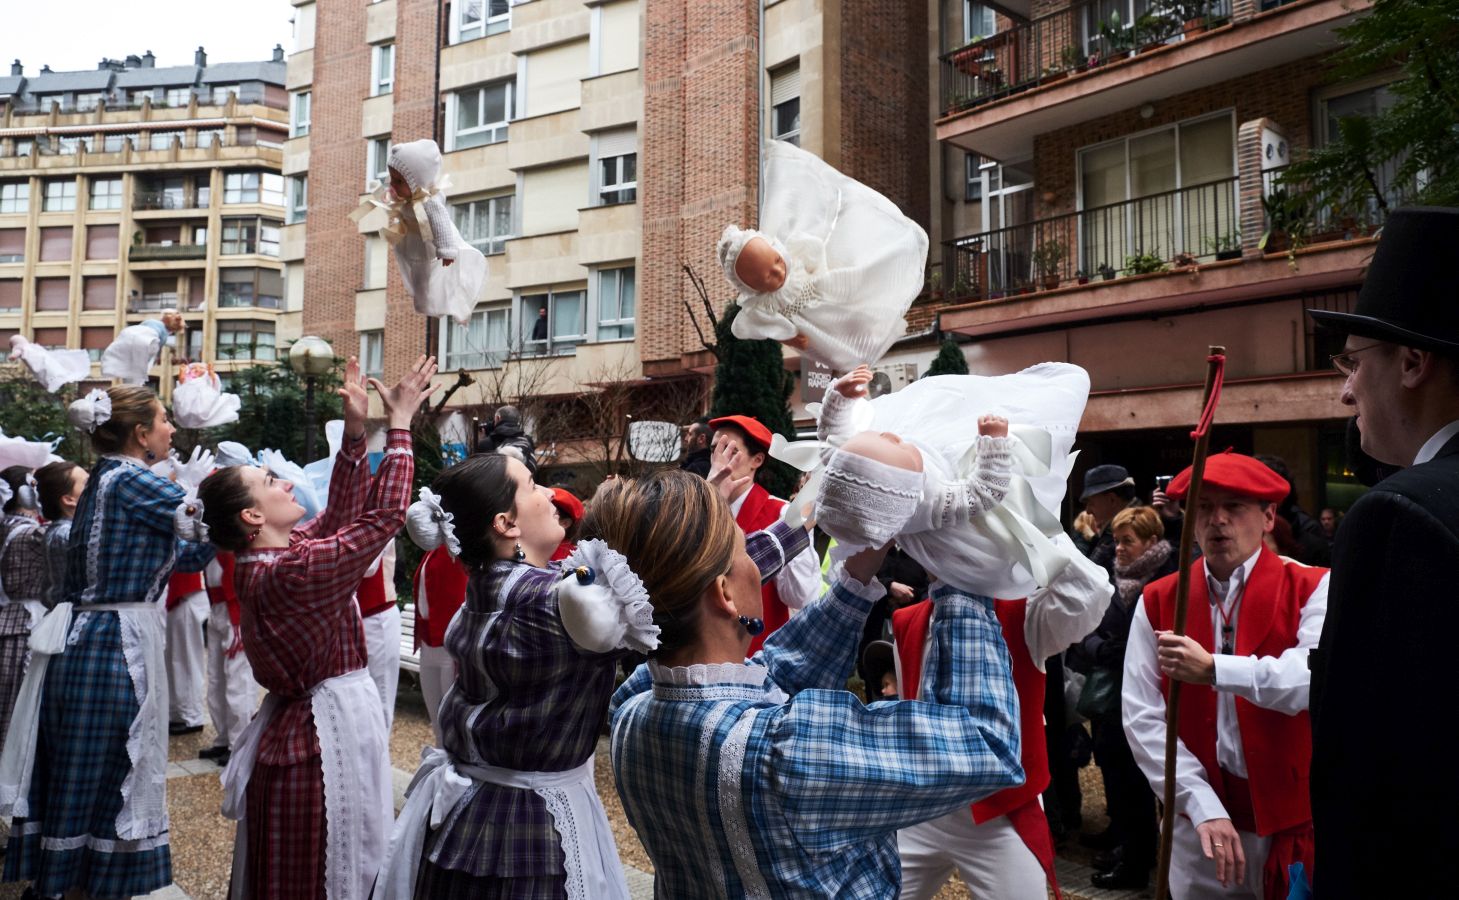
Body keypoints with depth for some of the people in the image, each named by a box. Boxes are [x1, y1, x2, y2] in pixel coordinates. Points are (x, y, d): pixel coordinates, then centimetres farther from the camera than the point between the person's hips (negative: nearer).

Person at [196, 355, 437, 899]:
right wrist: (399, 424, -16)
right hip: (325, 732, -10)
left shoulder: (263, 561, 3)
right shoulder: (290, 573, -26)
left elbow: (339, 515, 8)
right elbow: (383, 515, -24)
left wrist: (355, 431, 0)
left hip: (302, 722, 10)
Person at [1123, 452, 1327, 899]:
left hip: (1294, 816, -1)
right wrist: (1203, 807, -14)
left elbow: (1316, 678, -22)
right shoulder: (1157, 601, 1)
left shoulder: (1311, 589, -3)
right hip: (1199, 818, 2)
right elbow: (1142, 716, -6)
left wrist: (1214, 669, -32)